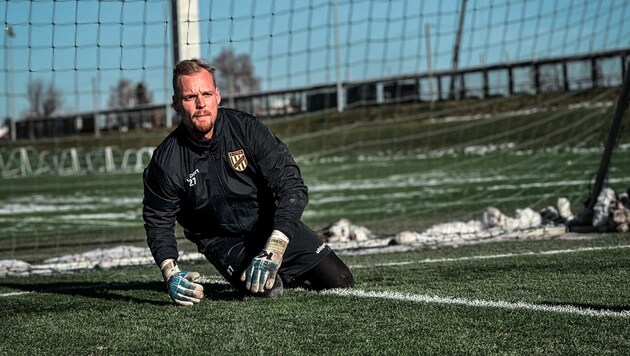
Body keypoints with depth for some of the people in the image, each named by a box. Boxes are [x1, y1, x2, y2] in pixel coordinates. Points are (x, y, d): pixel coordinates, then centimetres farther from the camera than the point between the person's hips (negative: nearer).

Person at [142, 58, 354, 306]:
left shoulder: (246, 128, -19)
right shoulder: (165, 162, -17)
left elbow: (292, 186, -22)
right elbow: (158, 223, -4)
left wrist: (273, 250, -35)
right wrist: (171, 274, -24)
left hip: (275, 226, 2)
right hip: (224, 241, -2)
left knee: (341, 283, -2)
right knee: (266, 289, -31)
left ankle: (288, 270, 31)